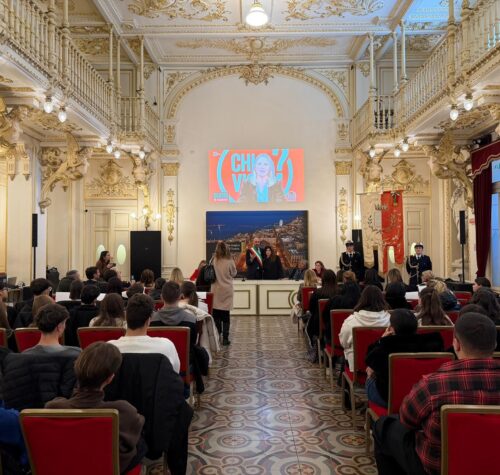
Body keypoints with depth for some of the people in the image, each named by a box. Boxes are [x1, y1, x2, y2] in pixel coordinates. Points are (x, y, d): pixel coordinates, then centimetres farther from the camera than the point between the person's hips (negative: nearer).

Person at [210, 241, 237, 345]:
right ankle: (225, 338, 5)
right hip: (226, 291, -1)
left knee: (216, 315, 10)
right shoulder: (230, 262, -12)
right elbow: (234, 274, 2)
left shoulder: (214, 261, -7)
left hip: (216, 291, 2)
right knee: (226, 315, 3)